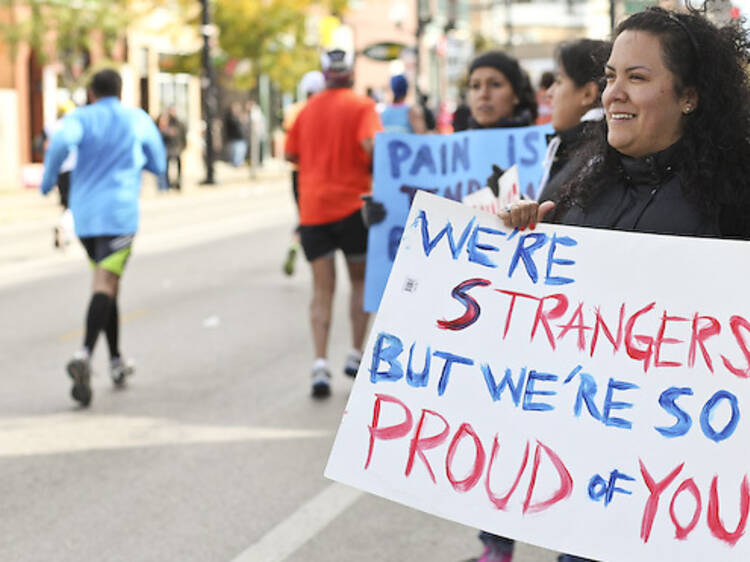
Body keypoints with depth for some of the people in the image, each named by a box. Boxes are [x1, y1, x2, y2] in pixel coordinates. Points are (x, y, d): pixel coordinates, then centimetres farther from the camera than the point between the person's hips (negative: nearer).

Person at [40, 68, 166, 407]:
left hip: (83, 216, 3)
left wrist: (48, 180, -3)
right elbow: (158, 165, 17)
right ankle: (84, 356, -36)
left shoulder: (79, 118, 6)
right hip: (119, 213, -3)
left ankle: (116, 362, 26)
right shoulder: (139, 120, 8)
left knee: (106, 284, 19)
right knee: (105, 285, -13)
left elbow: (62, 142, -16)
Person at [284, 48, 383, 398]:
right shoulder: (361, 106, -5)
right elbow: (372, 144, -21)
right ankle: (356, 355, 14)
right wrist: (374, 170, -3)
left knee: (322, 288, 3)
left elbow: (290, 153, 13)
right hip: (352, 204, -3)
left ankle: (320, 364, -10)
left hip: (312, 208, 3)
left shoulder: (308, 109, 9)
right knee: (361, 280, 16)